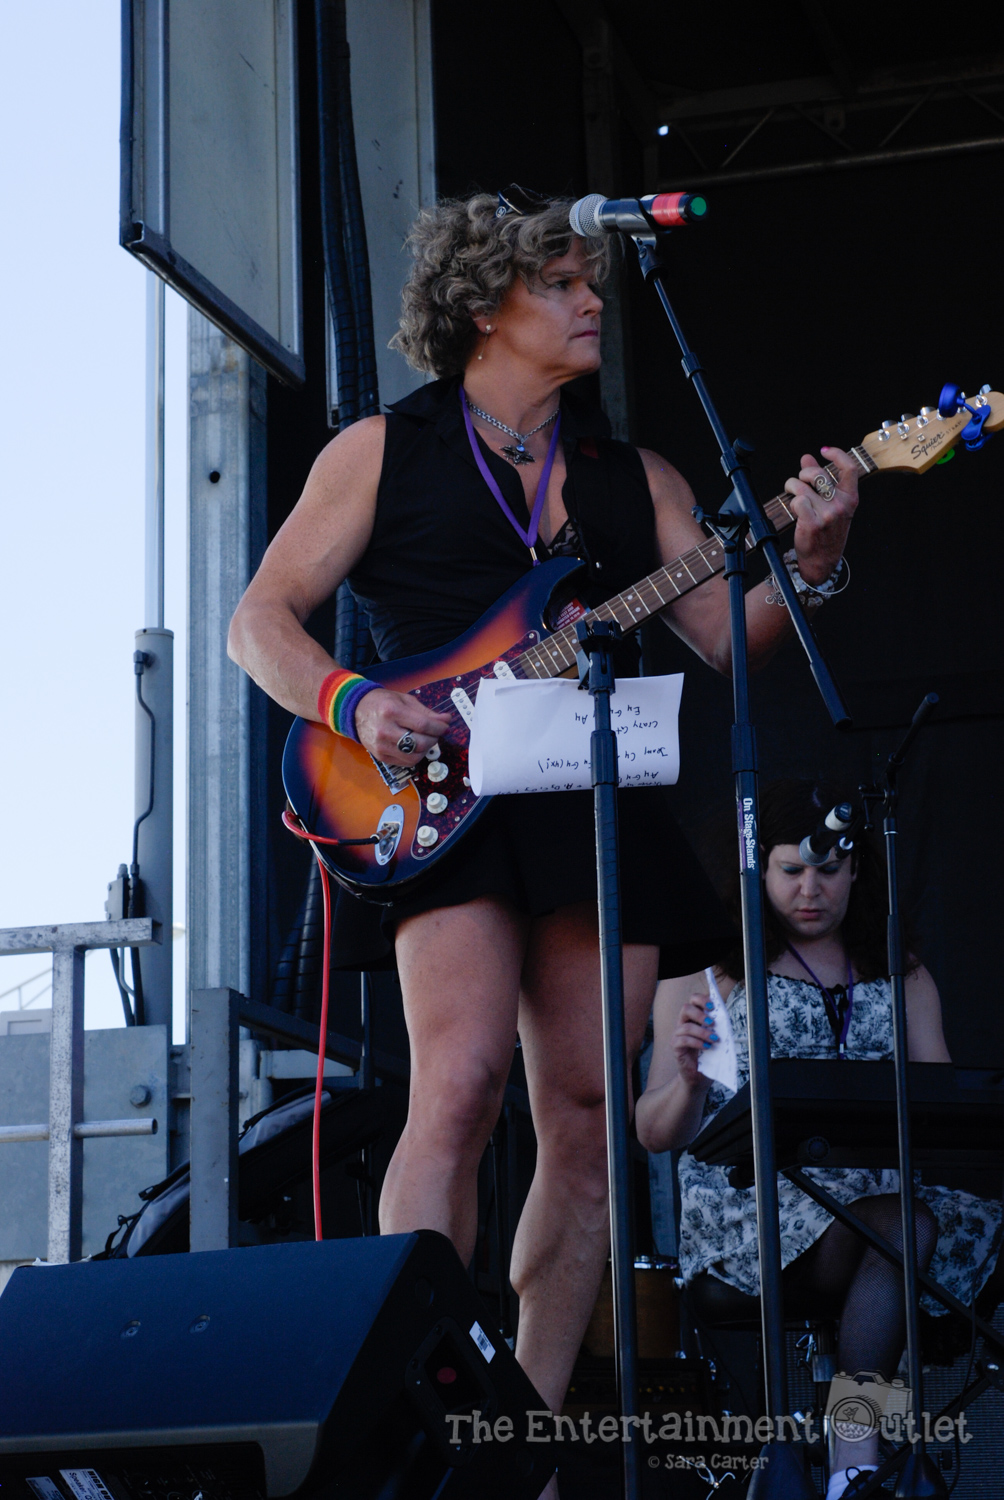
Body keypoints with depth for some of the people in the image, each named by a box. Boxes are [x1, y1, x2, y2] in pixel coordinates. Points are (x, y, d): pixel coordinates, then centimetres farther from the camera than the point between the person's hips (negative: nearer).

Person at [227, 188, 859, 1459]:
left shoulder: (634, 476, 20)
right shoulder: (385, 450, 10)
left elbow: (729, 640, 11)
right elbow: (260, 618, 5)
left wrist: (808, 564, -8)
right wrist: (354, 702, -13)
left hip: (599, 815, 5)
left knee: (586, 1118, -1)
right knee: (462, 1087, -22)